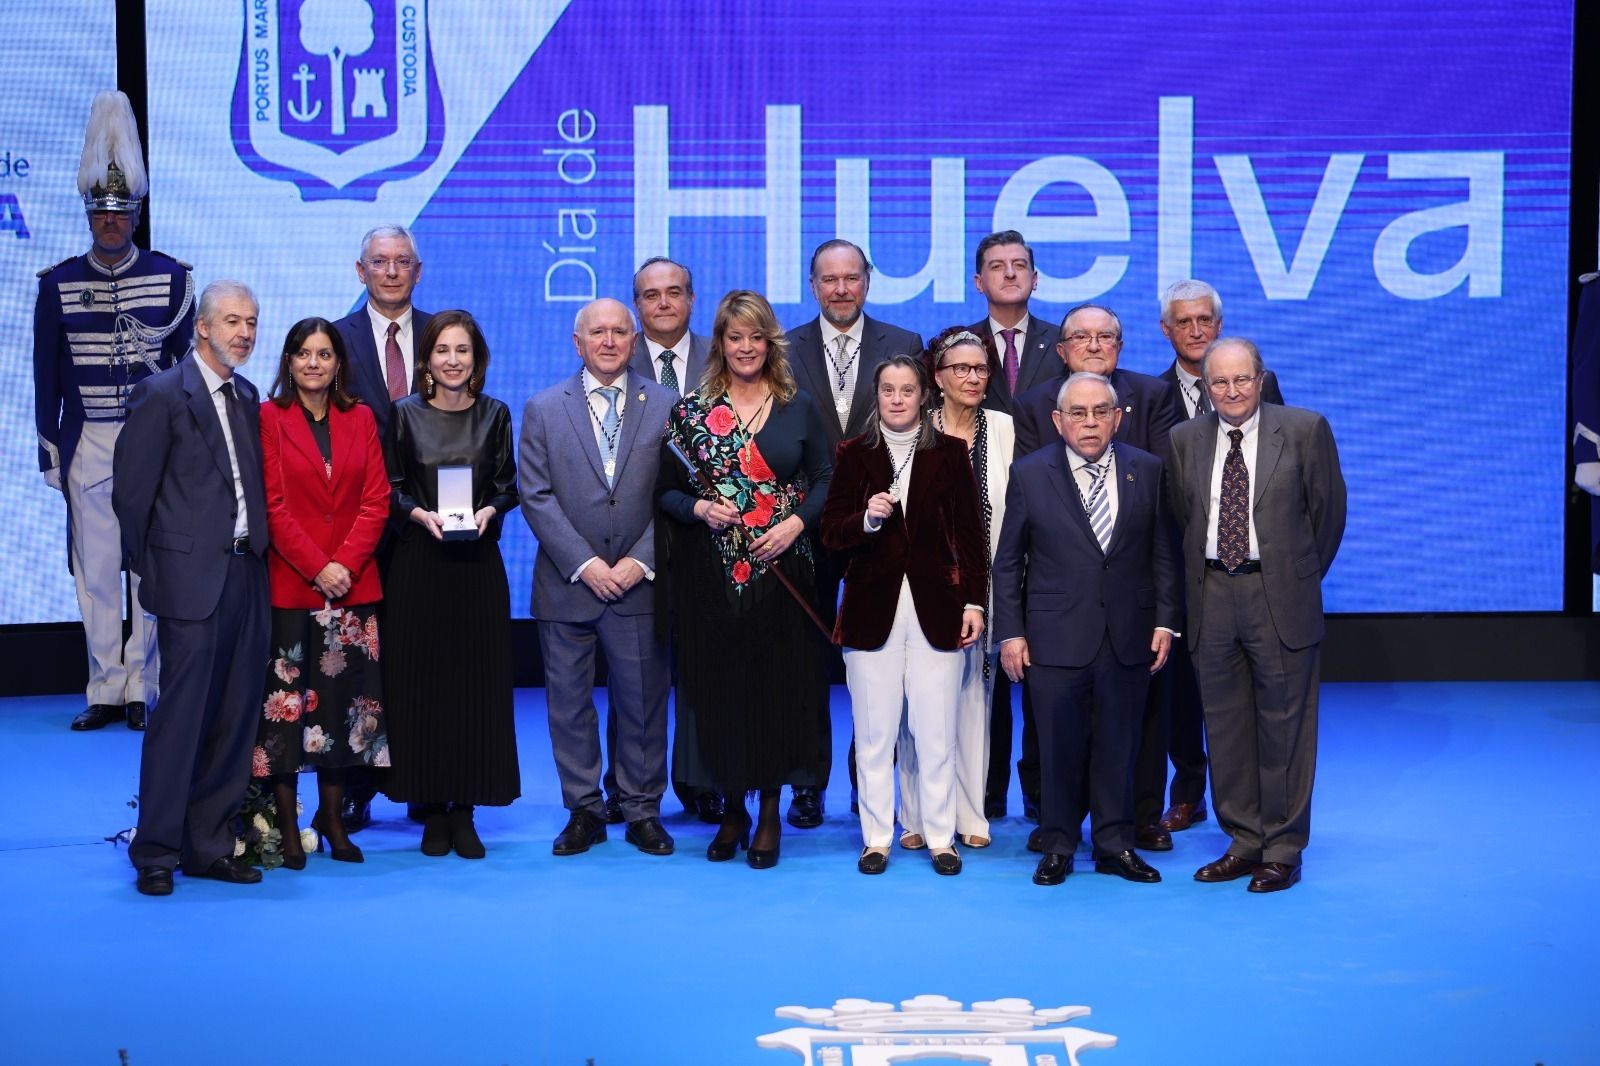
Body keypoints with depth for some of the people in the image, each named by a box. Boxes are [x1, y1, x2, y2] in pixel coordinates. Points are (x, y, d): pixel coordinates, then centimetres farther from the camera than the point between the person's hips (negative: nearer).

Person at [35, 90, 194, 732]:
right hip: (88, 445, 1)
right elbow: (47, 376, 7)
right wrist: (49, 451, 4)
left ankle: (142, 689, 9)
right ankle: (105, 690, 12)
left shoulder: (171, 279, 3)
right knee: (95, 571, 4)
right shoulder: (58, 285, 5)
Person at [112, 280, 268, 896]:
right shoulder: (162, 394, -6)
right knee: (181, 716, -4)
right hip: (192, 577, -7)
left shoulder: (247, 398, 15)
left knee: (234, 717, 8)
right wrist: (153, 569, -2)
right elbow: (130, 492, -6)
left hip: (246, 573, 7)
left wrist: (256, 552, 7)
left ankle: (209, 846, 17)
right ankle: (155, 853, 6)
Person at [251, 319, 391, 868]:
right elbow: (273, 506, -6)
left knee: (344, 701, 5)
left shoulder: (360, 419, 10)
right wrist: (317, 568, -12)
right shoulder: (268, 418, 0)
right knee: (286, 702, -1)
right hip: (288, 584, -3)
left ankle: (332, 818, 15)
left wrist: (345, 563, -9)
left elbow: (376, 502, 4)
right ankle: (286, 824, 7)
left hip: (353, 585, 3)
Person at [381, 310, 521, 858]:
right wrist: (420, 512, -15)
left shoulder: (495, 415, 6)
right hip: (418, 562, -1)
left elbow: (508, 485, 7)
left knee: (477, 680, 0)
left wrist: (489, 510, -13)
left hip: (478, 561, 1)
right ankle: (432, 809, 8)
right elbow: (390, 489, 3)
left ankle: (465, 810, 6)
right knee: (421, 680, 0)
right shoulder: (405, 414, 3)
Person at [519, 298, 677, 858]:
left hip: (638, 582, 0)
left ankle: (642, 811, 16)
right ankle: (584, 811, 17)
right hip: (567, 583, 1)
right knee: (569, 701, 6)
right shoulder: (543, 409, 5)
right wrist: (584, 565, -11)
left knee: (643, 701, 4)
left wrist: (640, 561, -9)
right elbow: (536, 496, -2)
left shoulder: (665, 406, 4)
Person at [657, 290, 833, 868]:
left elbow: (824, 480, 9)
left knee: (778, 687, 1)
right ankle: (732, 809, 19)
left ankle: (770, 813, 14)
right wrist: (701, 508, -13)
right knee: (718, 690, 3)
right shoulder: (690, 410, 4)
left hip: (781, 572, 0)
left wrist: (795, 523, -7)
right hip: (710, 575, 0)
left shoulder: (798, 408, 6)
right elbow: (666, 491, 6)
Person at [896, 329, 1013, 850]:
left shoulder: (1002, 428, 5)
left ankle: (969, 813, 15)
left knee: (975, 691, 7)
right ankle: (917, 814, 10)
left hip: (982, 580, 2)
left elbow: (1014, 505, 2)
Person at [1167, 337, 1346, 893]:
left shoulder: (1305, 430, -3)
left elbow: (1328, 509, 3)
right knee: (1225, 727, 10)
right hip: (1212, 597, 4)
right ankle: (1243, 842, 22)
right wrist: (1199, 579, 11)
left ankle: (1282, 850, 11)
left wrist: (1300, 577, 8)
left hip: (1280, 596, -3)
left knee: (1284, 726, 1)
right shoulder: (1185, 440, 6)